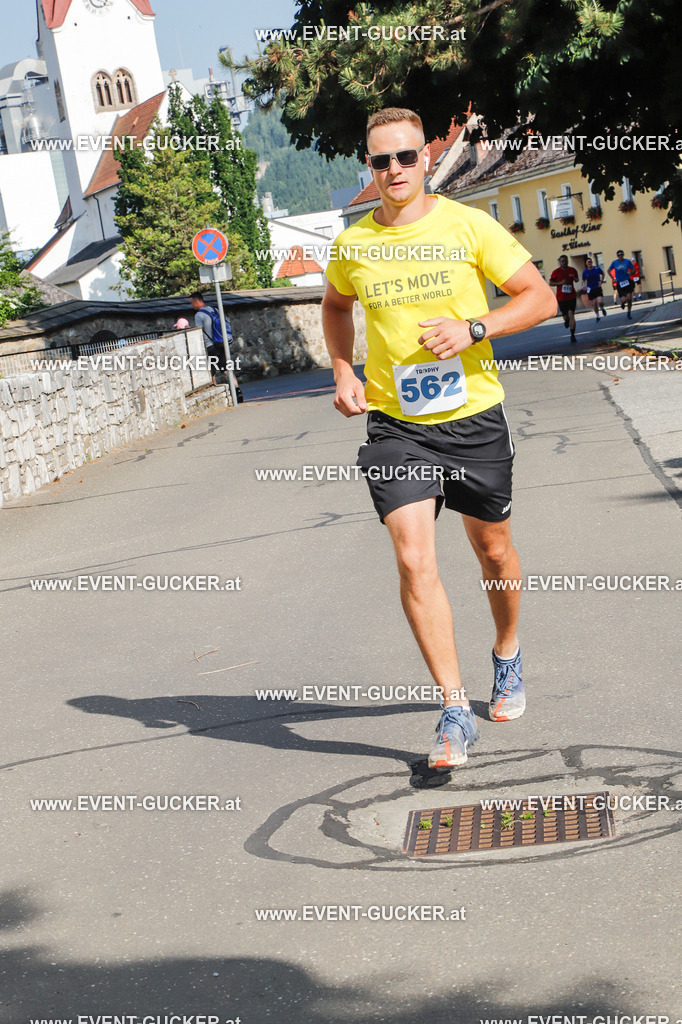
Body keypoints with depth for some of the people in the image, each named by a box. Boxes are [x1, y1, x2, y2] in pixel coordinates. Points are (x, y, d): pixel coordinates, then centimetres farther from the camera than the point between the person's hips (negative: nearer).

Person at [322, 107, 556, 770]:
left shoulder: (468, 226, -6)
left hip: (473, 417, 0)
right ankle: (455, 713, -7)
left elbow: (540, 297, -3)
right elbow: (336, 306, 23)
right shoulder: (352, 245, 2)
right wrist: (343, 373, 7)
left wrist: (472, 328, -17)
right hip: (394, 424, 1)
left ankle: (507, 657, 43)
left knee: (493, 550, 14)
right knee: (414, 561, -13)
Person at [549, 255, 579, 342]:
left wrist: (574, 278, -5)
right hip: (561, 298, -1)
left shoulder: (572, 270, 4)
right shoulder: (556, 272, -4)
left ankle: (573, 336, -8)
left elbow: (577, 279, 20)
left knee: (571, 315, -11)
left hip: (571, 296, 1)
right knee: (565, 317, 7)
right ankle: (566, 321, 48)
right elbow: (550, 283, -1)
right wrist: (560, 283, -15)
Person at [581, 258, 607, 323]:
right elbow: (583, 280, 10)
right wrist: (584, 285, -9)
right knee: (594, 304, 2)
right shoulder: (585, 272, -4)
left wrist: (601, 281, 2)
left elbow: (602, 274, 13)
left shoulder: (597, 269, -5)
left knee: (600, 302, -16)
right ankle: (597, 316, 23)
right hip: (590, 289, 1)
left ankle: (602, 308, 19)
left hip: (598, 288, -1)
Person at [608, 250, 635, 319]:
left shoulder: (627, 261, 0)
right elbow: (609, 270, 13)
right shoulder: (614, 262, 0)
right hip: (619, 283, 0)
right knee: (623, 300, -11)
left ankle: (629, 313, 15)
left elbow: (633, 270, 6)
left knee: (629, 298, -9)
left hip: (627, 282, 0)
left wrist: (630, 273, -17)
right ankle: (622, 303, 30)